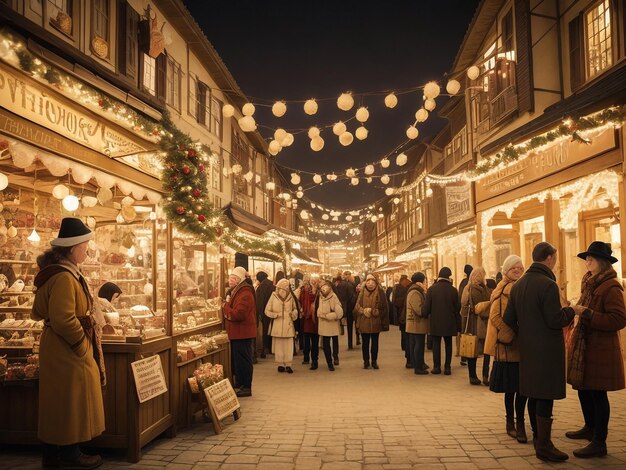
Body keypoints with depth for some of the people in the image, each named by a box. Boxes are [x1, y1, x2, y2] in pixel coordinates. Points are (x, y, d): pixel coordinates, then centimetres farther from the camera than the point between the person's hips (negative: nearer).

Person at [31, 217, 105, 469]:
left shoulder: (53, 272, 12)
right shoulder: (64, 277, -21)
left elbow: (38, 312, 19)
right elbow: (64, 320, -27)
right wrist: (82, 346, -16)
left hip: (55, 350, 10)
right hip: (68, 353, -10)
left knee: (57, 402, 17)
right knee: (71, 402, 3)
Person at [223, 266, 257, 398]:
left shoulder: (245, 294, -19)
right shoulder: (236, 291, 16)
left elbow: (238, 314, -26)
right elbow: (231, 311, 22)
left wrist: (226, 306, -13)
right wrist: (226, 305, 2)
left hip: (242, 333, -11)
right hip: (237, 332, 11)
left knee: (242, 361, -3)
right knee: (236, 360, 18)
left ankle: (246, 388, 6)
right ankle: (239, 385, 29)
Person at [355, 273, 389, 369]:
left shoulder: (380, 293, -3)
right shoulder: (362, 293, 2)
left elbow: (383, 308, -3)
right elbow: (357, 307, 3)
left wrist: (372, 311, -13)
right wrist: (364, 311, -15)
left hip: (375, 323, -1)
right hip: (364, 323, 1)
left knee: (375, 343, 10)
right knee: (365, 343, 10)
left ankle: (374, 361, 23)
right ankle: (366, 361, 21)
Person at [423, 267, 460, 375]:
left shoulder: (431, 289, -8)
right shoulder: (453, 290, -7)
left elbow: (426, 306, -8)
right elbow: (458, 307, -1)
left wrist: (426, 315, 10)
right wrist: (456, 320, 16)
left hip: (435, 322, -1)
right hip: (449, 322, 1)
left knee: (436, 344, 7)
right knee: (448, 344, 10)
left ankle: (436, 367, 8)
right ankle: (447, 367, 11)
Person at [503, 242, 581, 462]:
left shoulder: (518, 285, 9)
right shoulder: (548, 285, -17)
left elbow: (508, 319, 10)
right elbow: (555, 320, -19)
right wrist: (571, 310, -3)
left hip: (527, 349, 8)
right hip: (547, 350, -8)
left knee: (534, 395, 17)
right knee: (545, 397, -2)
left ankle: (539, 438, 29)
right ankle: (544, 446, 3)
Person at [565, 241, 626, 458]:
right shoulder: (590, 283, 13)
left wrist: (587, 315, -24)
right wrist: (577, 312, 6)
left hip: (601, 350, -9)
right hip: (585, 346, 9)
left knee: (597, 393, -2)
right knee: (584, 389, 18)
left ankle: (599, 442, 8)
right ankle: (590, 428, 36)